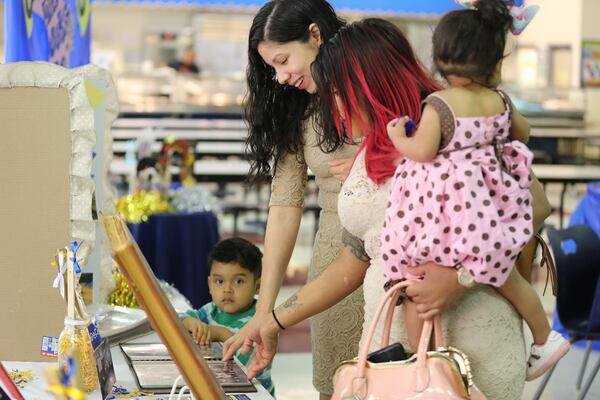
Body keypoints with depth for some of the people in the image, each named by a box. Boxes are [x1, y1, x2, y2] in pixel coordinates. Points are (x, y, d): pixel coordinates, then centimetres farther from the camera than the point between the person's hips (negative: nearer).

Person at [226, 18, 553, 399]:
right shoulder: (366, 164, 14)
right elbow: (352, 264, 20)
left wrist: (460, 277, -20)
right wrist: (273, 323, 22)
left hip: (471, 344, -6)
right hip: (391, 346, 6)